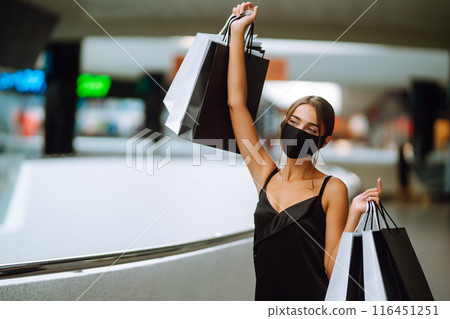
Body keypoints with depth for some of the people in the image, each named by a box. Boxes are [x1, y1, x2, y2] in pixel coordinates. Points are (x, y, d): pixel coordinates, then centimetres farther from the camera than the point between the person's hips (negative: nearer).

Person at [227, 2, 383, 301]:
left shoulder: (332, 189, -8)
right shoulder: (265, 174, 3)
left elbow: (333, 268, -12)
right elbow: (237, 102, 2)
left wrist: (354, 215, -23)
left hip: (314, 299, -4)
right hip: (266, 298, 4)